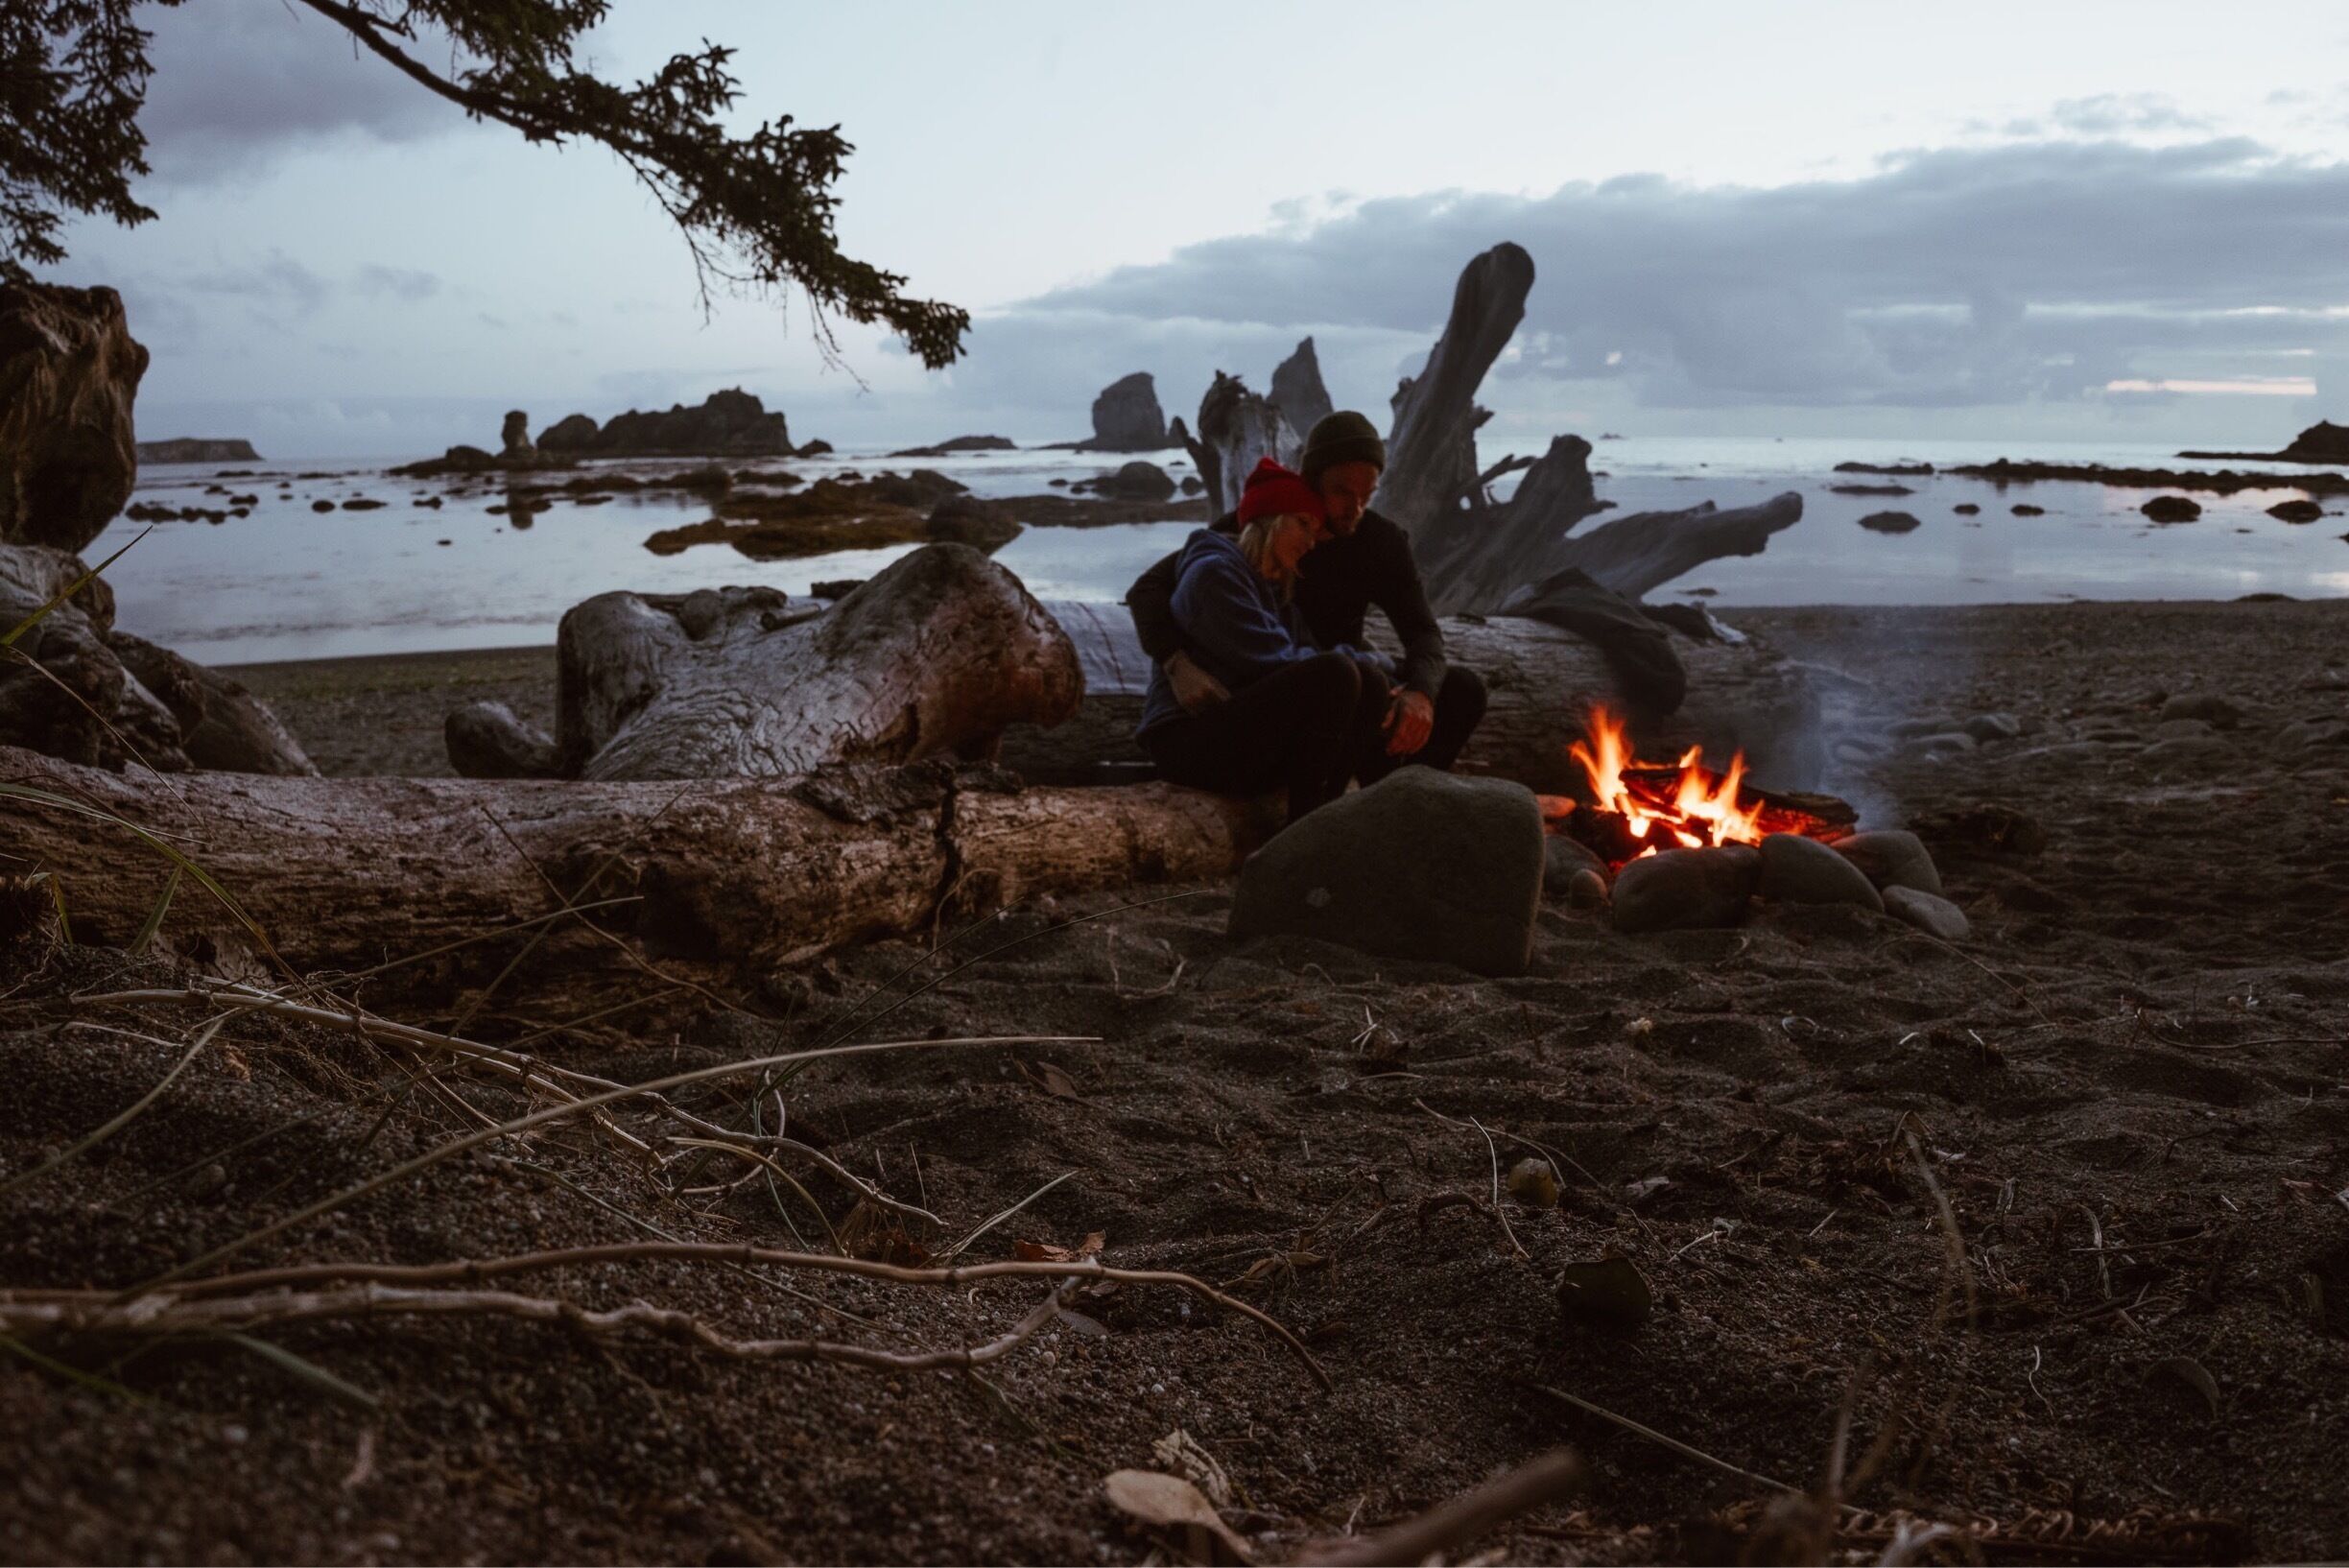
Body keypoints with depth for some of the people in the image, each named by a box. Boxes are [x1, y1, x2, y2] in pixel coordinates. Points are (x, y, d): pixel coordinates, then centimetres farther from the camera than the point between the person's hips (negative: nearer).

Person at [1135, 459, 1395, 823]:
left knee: (1371, 685, -11)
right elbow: (1274, 663, -17)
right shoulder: (1213, 572, -9)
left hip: (1252, 738, 9)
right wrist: (1374, 662, -7)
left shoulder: (1278, 591, 20)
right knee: (1335, 672, -26)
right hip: (1191, 742, -8)